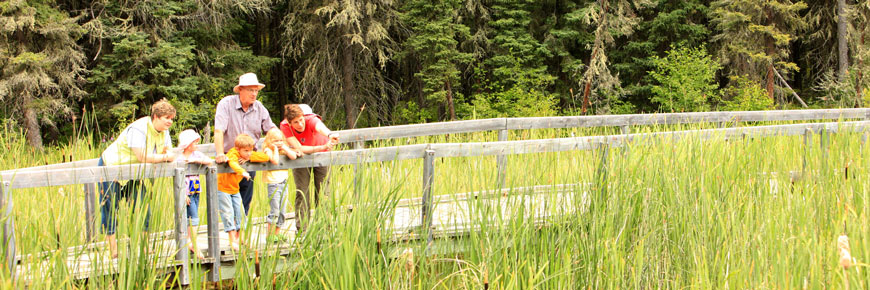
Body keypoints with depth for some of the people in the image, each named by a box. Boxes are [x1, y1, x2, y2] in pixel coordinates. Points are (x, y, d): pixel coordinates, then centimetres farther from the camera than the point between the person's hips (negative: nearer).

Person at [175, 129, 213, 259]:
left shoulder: (196, 154, 6)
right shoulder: (180, 159, -11)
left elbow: (209, 161, -9)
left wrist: (196, 160, -21)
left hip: (196, 191, 6)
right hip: (187, 191, -6)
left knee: (194, 217, 13)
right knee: (192, 218, -9)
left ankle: (192, 244, 23)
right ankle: (195, 246, -4)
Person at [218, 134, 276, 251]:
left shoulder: (250, 155, -2)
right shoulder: (233, 153, -23)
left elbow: (266, 157, -9)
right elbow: (233, 163, -45)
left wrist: (250, 157, -20)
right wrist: (242, 172, -62)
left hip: (235, 189, 7)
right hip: (222, 188, -7)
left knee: (240, 213, 8)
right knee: (228, 213, -8)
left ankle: (239, 238, 20)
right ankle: (232, 240, -5)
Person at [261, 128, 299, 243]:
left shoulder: (284, 150, 12)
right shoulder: (268, 150, -9)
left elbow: (293, 156, -3)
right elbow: (275, 161, -26)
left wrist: (284, 148, -5)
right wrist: (275, 149, -16)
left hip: (284, 183, 7)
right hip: (273, 184, -7)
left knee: (281, 211, 10)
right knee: (274, 210, -9)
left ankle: (276, 233, 19)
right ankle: (270, 235, -3)